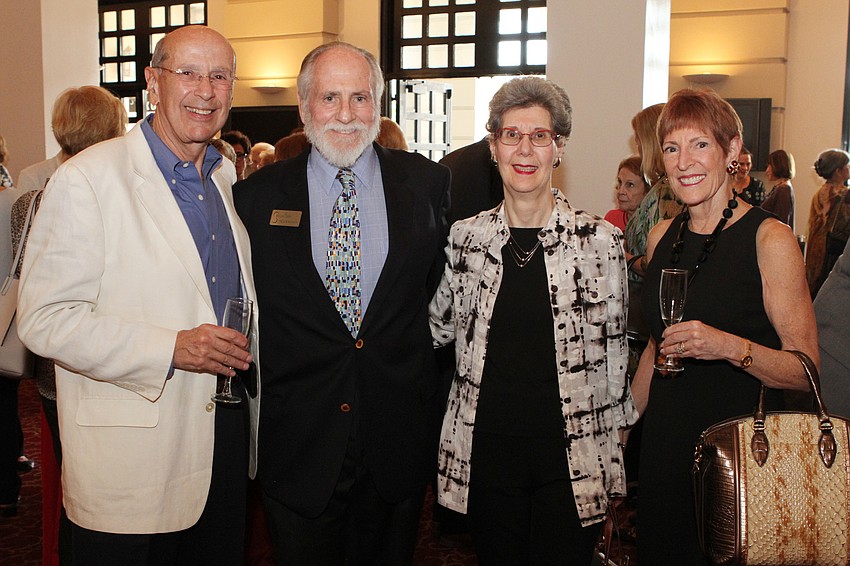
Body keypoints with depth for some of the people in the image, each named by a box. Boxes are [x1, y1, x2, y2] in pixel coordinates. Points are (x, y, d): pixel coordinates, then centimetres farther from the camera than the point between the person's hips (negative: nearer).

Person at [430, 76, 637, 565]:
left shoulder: (599, 240, -5)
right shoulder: (465, 237, 2)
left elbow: (613, 355, 2)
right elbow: (436, 329, 15)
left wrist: (611, 455, 6)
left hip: (573, 459, -2)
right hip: (486, 455, 2)